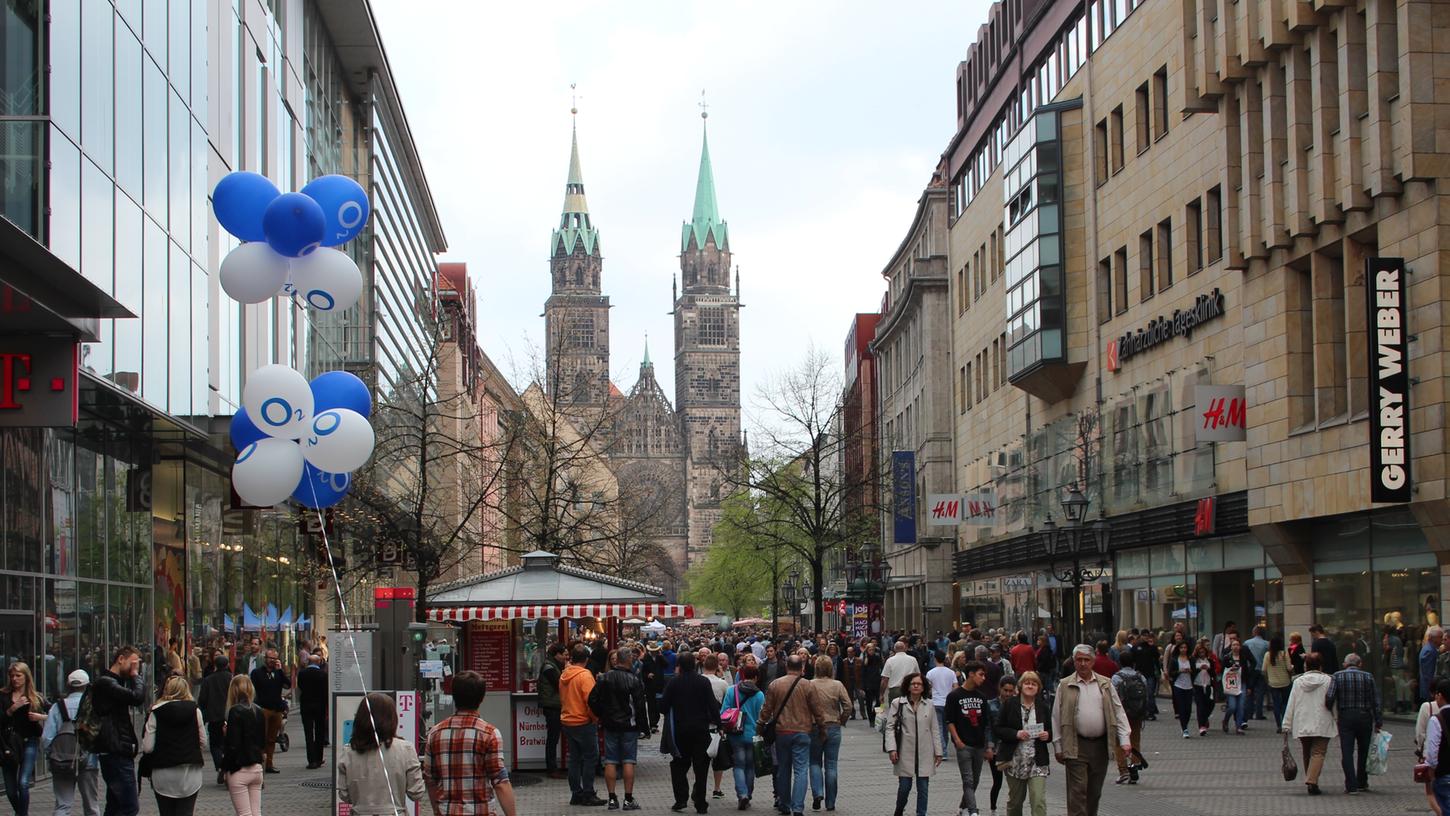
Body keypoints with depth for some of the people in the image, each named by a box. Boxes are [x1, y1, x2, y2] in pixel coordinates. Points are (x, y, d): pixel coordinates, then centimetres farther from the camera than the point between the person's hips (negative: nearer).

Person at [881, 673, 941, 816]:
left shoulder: (928, 705, 8)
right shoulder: (897, 703, -1)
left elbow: (934, 730, 12)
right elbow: (890, 727, -2)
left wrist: (938, 751, 9)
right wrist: (891, 749, -11)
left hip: (925, 754, 2)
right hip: (905, 754, -2)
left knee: (923, 788, 3)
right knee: (904, 786, 1)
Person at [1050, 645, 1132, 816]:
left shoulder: (1105, 684, 8)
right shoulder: (1065, 686, 2)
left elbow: (1118, 712, 8)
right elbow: (1056, 717, 4)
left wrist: (1125, 740, -2)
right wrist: (1058, 748, 0)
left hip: (1100, 745, 3)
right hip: (1076, 747, -3)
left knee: (1095, 791, 11)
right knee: (1078, 790, -9)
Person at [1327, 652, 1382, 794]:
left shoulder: (1337, 676, -2)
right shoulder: (1368, 677, 2)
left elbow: (1329, 697, -13)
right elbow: (1375, 702, 1)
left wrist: (1329, 710, 6)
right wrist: (1378, 722, 5)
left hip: (1345, 718, -2)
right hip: (1365, 717, 2)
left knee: (1347, 752, -1)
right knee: (1363, 751, 16)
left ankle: (1351, 785, -8)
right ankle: (1362, 782, 24)